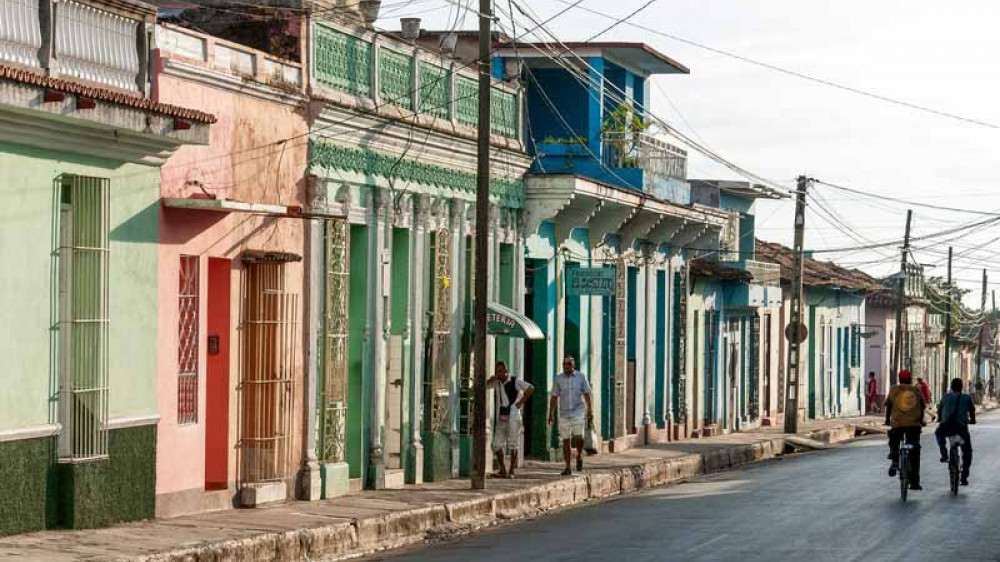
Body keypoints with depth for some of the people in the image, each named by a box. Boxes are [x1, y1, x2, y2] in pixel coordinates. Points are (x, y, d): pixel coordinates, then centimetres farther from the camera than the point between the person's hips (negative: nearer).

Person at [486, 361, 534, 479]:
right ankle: (503, 470, 11)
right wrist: (491, 379, -6)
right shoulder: (496, 382, 9)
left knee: (513, 445, -1)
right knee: (497, 444, 2)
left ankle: (511, 471, 4)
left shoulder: (515, 381, -6)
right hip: (500, 418, 6)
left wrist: (521, 402, -13)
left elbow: (530, 388, -12)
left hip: (513, 417, -6)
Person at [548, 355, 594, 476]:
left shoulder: (581, 377, 1)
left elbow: (587, 395, 2)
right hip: (564, 414, 2)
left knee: (578, 437, -15)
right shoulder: (558, 378, 4)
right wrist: (551, 414, 3)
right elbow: (554, 397, 7)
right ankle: (568, 467, 6)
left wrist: (590, 412, -4)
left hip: (578, 413, -2)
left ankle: (579, 456, 14)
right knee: (566, 441, 1)